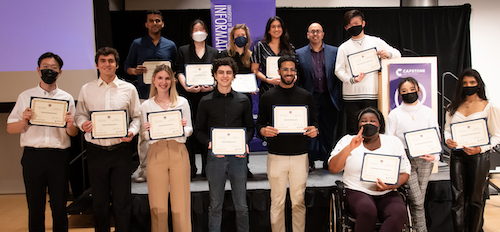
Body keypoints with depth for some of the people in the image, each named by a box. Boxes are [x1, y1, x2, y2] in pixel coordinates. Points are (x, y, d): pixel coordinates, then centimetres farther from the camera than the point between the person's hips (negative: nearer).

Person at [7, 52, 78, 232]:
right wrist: (24, 120, -12)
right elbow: (10, 129, 8)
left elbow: (74, 133, 7)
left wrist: (70, 125, -15)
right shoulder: (25, 97, 10)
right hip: (33, 155, 0)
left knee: (60, 206, 4)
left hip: (59, 156, 0)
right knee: (35, 206, 7)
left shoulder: (67, 98, 9)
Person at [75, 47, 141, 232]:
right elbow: (79, 114, 11)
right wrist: (83, 124, -11)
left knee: (122, 200, 5)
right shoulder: (86, 90, 7)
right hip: (96, 151, 1)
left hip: (121, 150, -1)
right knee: (99, 200, 12)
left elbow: (137, 116, 6)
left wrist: (132, 131, -12)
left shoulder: (129, 89, 5)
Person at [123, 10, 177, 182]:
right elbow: (127, 66, 12)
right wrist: (135, 71, -9)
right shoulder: (137, 44, 9)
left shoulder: (170, 45, 12)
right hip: (144, 94, -1)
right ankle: (143, 170, 8)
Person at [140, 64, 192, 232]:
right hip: (156, 153, 0)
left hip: (178, 152, 0)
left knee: (181, 200, 3)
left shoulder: (182, 102, 6)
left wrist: (183, 128, -13)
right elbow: (145, 136, 9)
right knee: (158, 203, 5)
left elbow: (189, 130, 8)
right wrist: (148, 130, -12)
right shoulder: (146, 105, 8)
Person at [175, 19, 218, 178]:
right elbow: (179, 72, 2)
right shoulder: (183, 50, 14)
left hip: (208, 95, 1)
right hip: (188, 96, -1)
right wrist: (187, 87, -16)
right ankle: (189, 169, 4)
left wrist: (213, 86, -12)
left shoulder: (214, 52, 18)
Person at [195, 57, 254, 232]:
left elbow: (250, 127, 11)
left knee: (241, 205, 8)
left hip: (238, 156, 1)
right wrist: (209, 143, -13)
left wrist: (245, 143, -8)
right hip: (215, 157, 0)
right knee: (215, 205, 9)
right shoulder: (206, 102, 4)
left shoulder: (243, 100, 7)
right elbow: (199, 130, 6)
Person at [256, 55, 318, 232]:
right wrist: (263, 131, -15)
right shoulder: (267, 97, 5)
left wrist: (314, 130, -11)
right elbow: (259, 123, 7)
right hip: (276, 156, 0)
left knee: (298, 202, 6)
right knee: (277, 202, 5)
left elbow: (314, 122, 11)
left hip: (300, 156, 1)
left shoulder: (306, 96, 7)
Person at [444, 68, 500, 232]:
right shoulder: (453, 107, 8)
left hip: (479, 156, -2)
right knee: (458, 197, 3)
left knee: (476, 198, 8)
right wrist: (448, 140, -9)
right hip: (457, 155, 3)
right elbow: (447, 129, 13)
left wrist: (480, 149, -18)